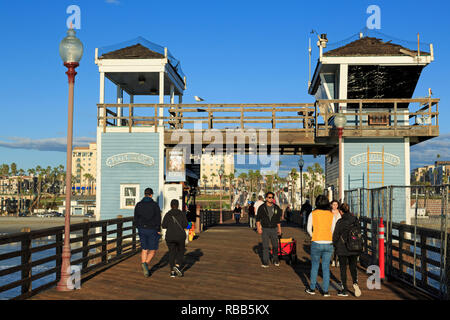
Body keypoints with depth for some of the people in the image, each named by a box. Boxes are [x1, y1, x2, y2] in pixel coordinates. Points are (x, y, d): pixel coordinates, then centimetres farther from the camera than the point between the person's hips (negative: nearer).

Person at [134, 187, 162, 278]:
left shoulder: (138, 205, 2)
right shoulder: (155, 205, -9)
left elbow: (136, 219, 5)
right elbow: (158, 219, -10)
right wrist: (159, 230, -2)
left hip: (142, 230, 4)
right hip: (152, 230, -3)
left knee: (144, 249, 14)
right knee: (153, 250, 7)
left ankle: (145, 270, 10)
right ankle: (146, 263, -18)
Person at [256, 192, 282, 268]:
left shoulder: (276, 208, 5)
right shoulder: (262, 207, -2)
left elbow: (278, 219, 14)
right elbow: (258, 219, 1)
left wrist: (279, 228, 11)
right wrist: (258, 228, -8)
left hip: (274, 229, 2)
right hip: (265, 229, -2)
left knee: (275, 246, 6)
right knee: (265, 246, -2)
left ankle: (276, 260, 26)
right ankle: (265, 263, 4)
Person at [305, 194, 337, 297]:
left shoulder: (313, 214, -3)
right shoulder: (331, 215, 2)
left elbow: (309, 229, 1)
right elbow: (333, 230, 5)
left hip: (316, 243, -2)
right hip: (328, 244, 2)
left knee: (314, 266, 13)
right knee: (326, 267, 10)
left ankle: (312, 289, 22)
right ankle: (325, 291, 12)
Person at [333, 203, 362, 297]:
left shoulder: (340, 222, -14)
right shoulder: (355, 220, -2)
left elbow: (335, 235, -8)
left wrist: (335, 246, 10)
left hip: (342, 249, -4)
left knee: (343, 269, 7)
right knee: (353, 267, 15)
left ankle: (344, 290, 12)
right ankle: (355, 282, -10)